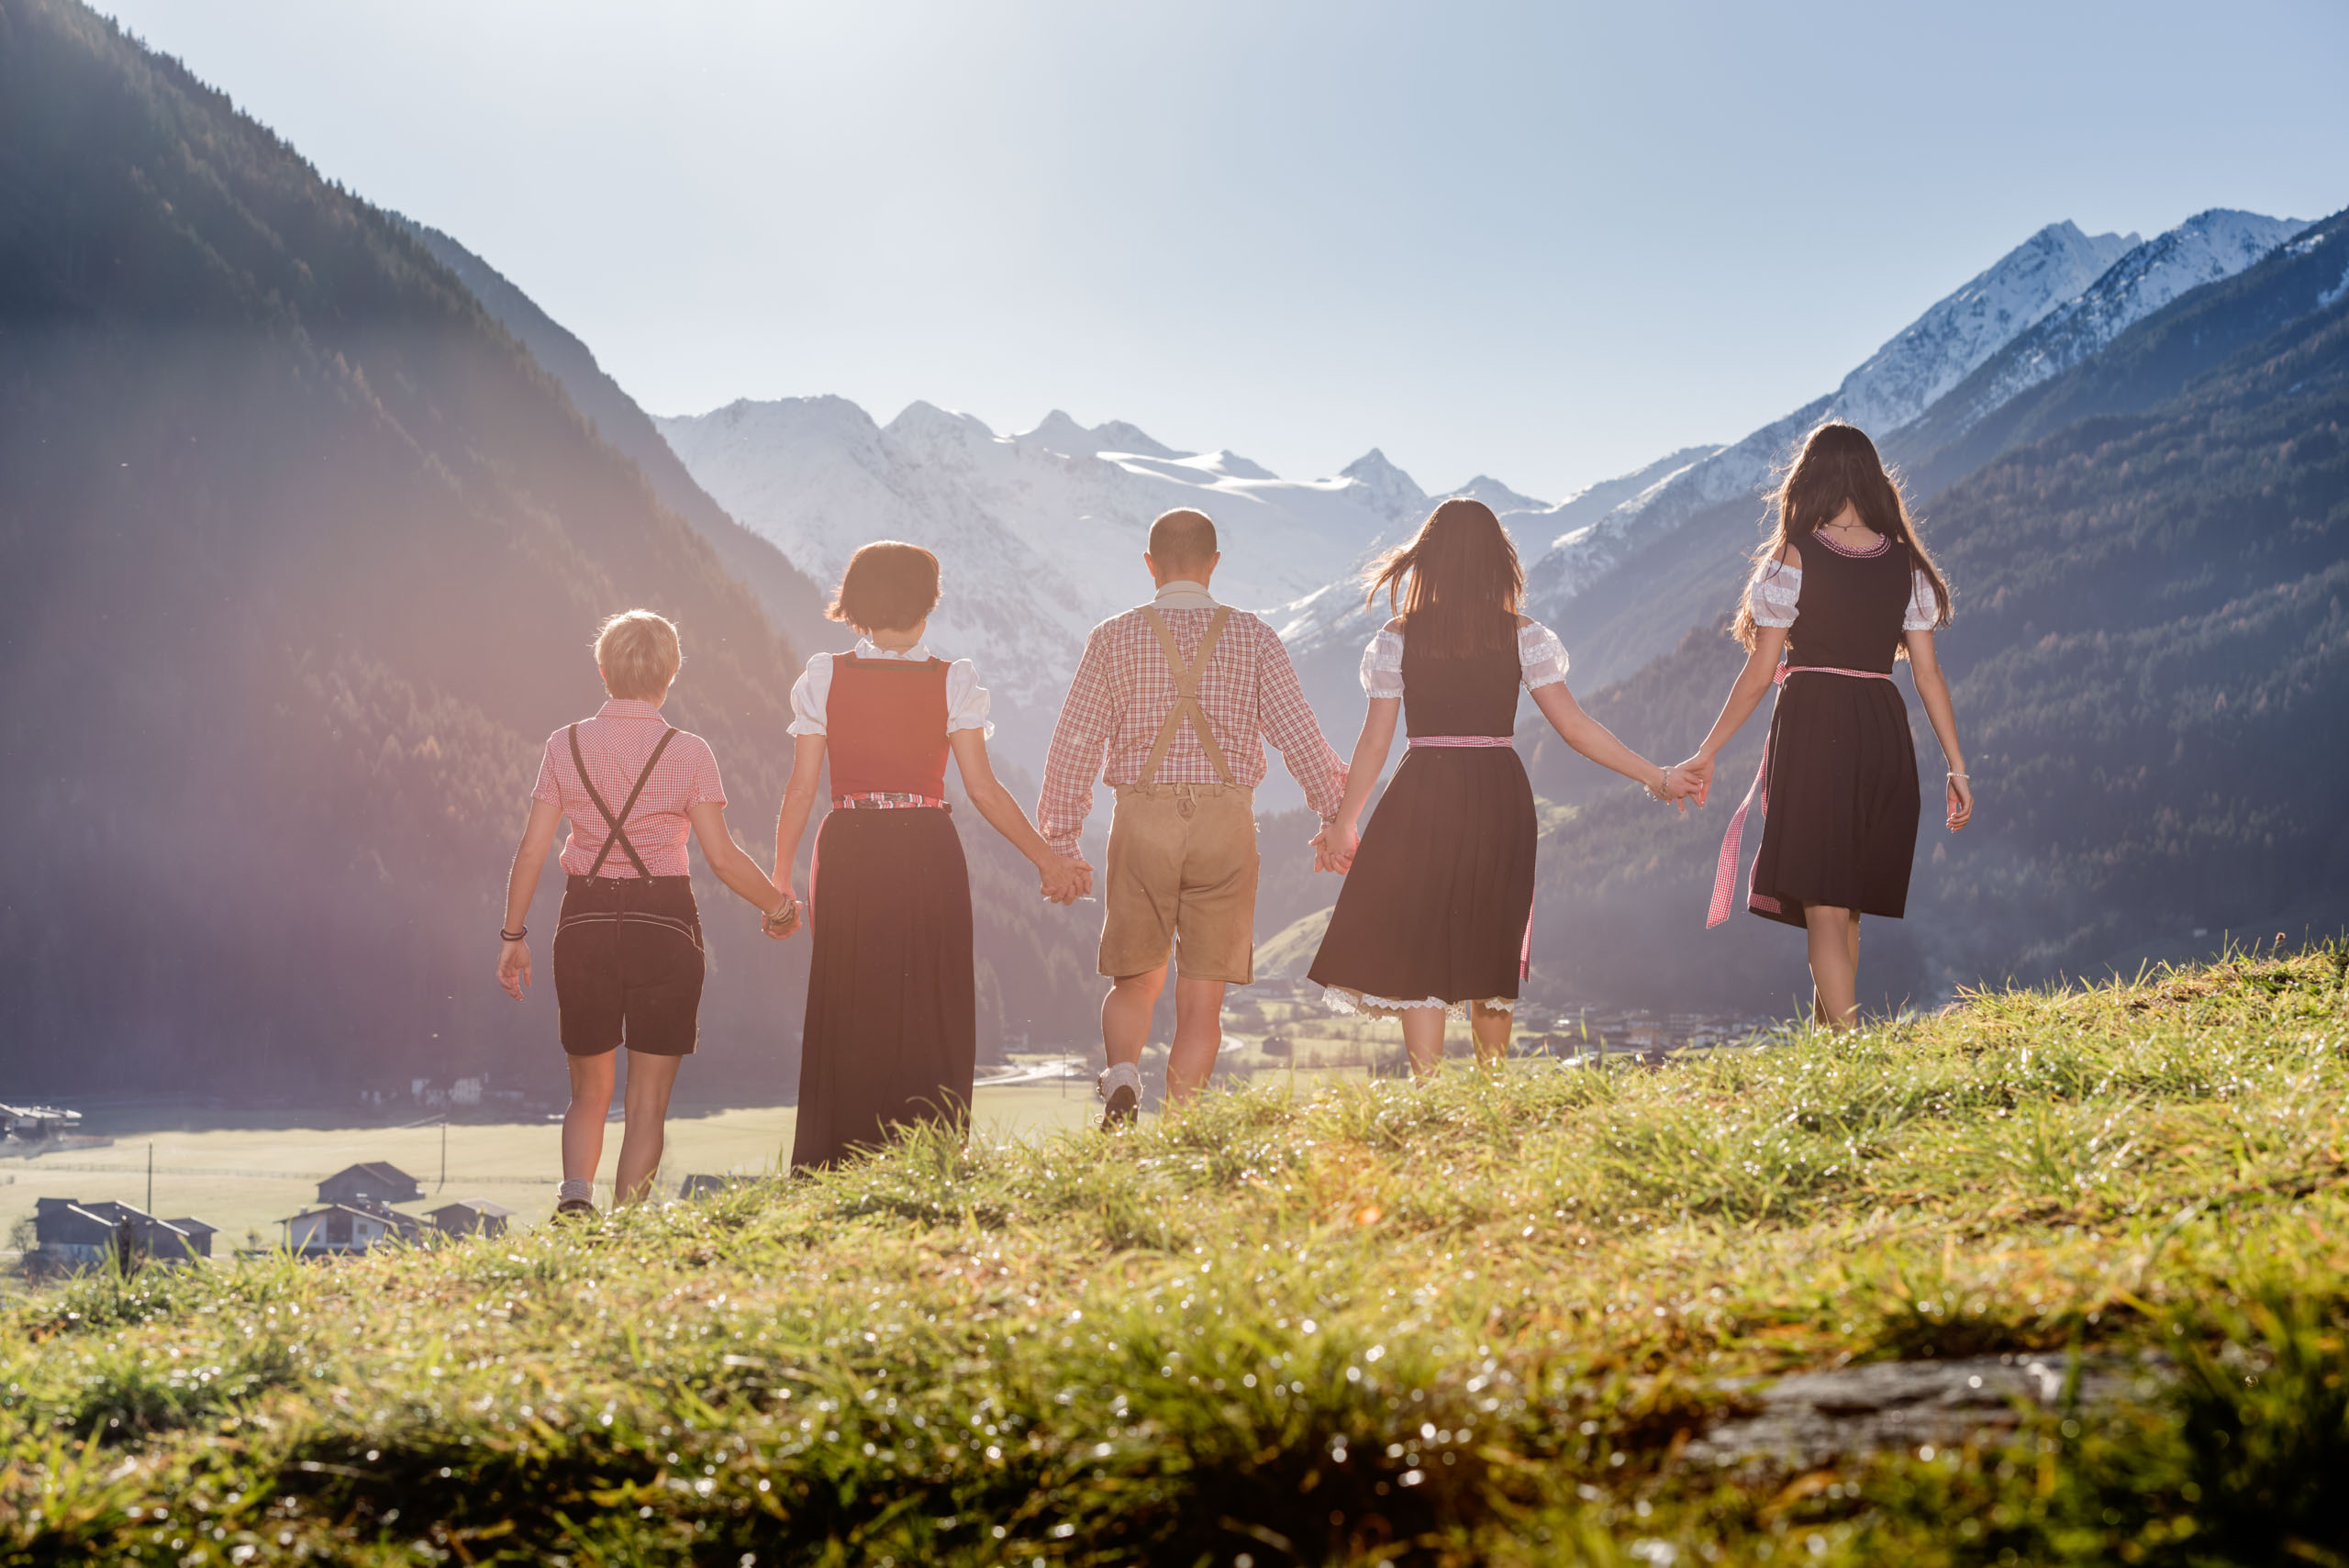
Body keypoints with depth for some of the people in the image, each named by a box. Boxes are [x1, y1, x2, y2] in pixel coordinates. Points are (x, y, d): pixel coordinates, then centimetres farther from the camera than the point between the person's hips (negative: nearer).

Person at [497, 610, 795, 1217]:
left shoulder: (567, 745, 2)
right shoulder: (687, 752, -4)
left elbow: (531, 851, 1)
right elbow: (723, 857, -7)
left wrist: (513, 934, 10)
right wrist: (777, 904, 9)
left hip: (585, 923, 2)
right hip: (664, 924, -2)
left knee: (589, 1091, 16)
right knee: (648, 1101, 7)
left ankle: (575, 1192, -10)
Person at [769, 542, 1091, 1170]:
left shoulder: (825, 677, -1)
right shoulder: (951, 682, -4)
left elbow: (801, 788, -1)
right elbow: (983, 790, -5)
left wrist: (780, 876, 7)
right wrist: (1047, 859, 4)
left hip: (849, 855, 1)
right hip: (928, 853, -1)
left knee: (848, 1017, 9)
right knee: (930, 1017, 8)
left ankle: (834, 1171, 9)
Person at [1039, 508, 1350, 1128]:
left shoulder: (1114, 637, 4)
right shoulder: (1252, 636, 4)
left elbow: (1075, 741, 3)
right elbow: (1297, 732, 1)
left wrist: (1058, 841, 9)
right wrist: (1333, 817, 9)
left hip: (1141, 820, 0)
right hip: (1226, 820, 0)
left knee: (1134, 982, 13)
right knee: (1203, 995, 6)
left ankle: (1122, 1077, -14)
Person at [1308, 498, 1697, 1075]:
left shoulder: (1397, 640, -1)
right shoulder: (1522, 637, 0)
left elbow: (1375, 741, -1)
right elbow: (1575, 728, -3)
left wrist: (1344, 822, 10)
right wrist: (1657, 777, 5)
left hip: (1422, 801, -1)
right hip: (1500, 799, 1)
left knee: (1419, 948, 1)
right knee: (1490, 951, 15)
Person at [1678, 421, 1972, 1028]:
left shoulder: (1794, 557, -5)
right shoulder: (1906, 563, 7)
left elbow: (1760, 672, -4)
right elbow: (1928, 674, 4)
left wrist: (1707, 753, 4)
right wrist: (1957, 767, 8)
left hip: (1812, 727, -4)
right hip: (1884, 734, 4)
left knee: (1825, 910, -5)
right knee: (1845, 910, 16)